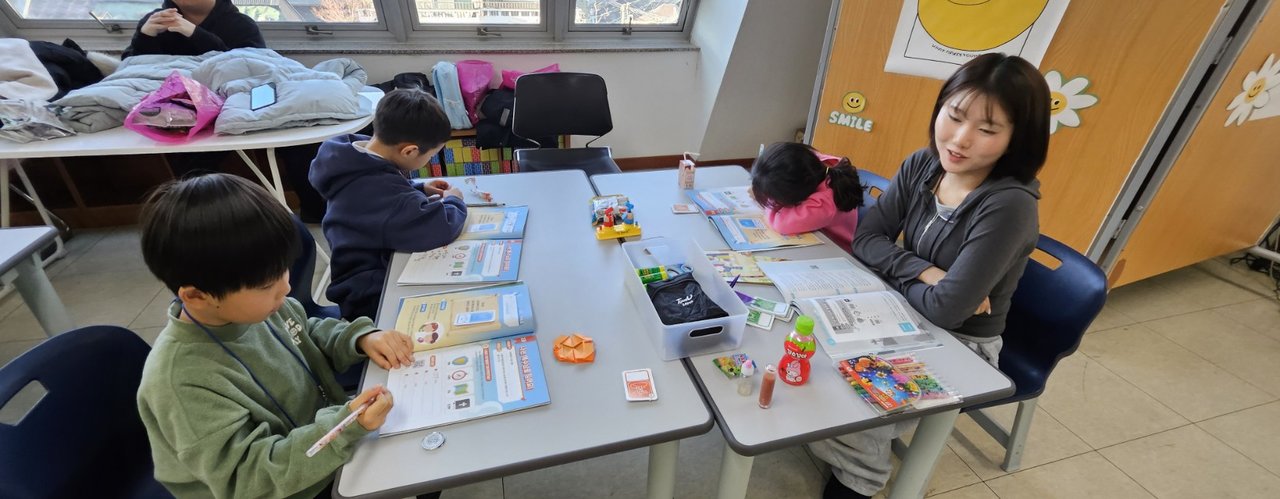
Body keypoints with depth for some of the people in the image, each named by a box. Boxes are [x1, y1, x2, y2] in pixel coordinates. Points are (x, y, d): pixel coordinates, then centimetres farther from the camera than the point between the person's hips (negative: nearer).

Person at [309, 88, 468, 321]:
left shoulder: (357, 156, -1)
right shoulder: (378, 189, -31)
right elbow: (442, 227, -37)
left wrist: (420, 190, 4)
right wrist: (453, 201, -17)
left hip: (375, 270, 9)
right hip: (373, 298, -9)